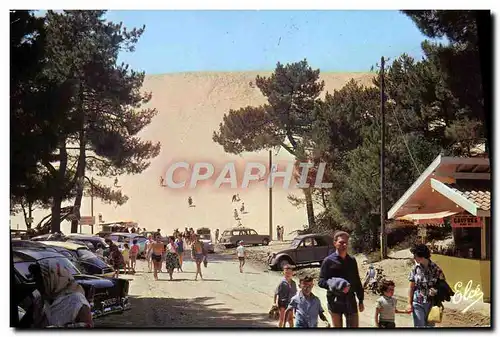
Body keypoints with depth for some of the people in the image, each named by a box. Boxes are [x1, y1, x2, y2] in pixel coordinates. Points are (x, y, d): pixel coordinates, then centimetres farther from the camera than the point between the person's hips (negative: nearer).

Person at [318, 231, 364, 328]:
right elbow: (321, 282, -5)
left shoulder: (352, 260, 11)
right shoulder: (328, 261, -3)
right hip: (335, 301, -3)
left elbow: (357, 282, 17)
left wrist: (361, 300, 15)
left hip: (350, 299, 3)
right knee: (337, 328, 5)